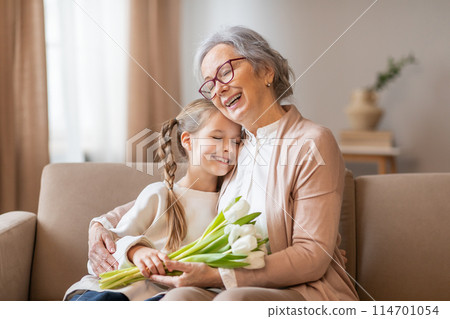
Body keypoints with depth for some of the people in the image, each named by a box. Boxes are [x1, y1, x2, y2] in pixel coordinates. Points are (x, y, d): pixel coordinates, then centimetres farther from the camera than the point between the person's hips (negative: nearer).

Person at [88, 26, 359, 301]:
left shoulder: (312, 143, -8)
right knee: (181, 297, -30)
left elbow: (314, 256, -14)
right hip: (238, 290, 5)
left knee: (233, 299, -38)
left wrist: (215, 276, -20)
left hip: (305, 289, -4)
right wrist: (103, 226, 8)